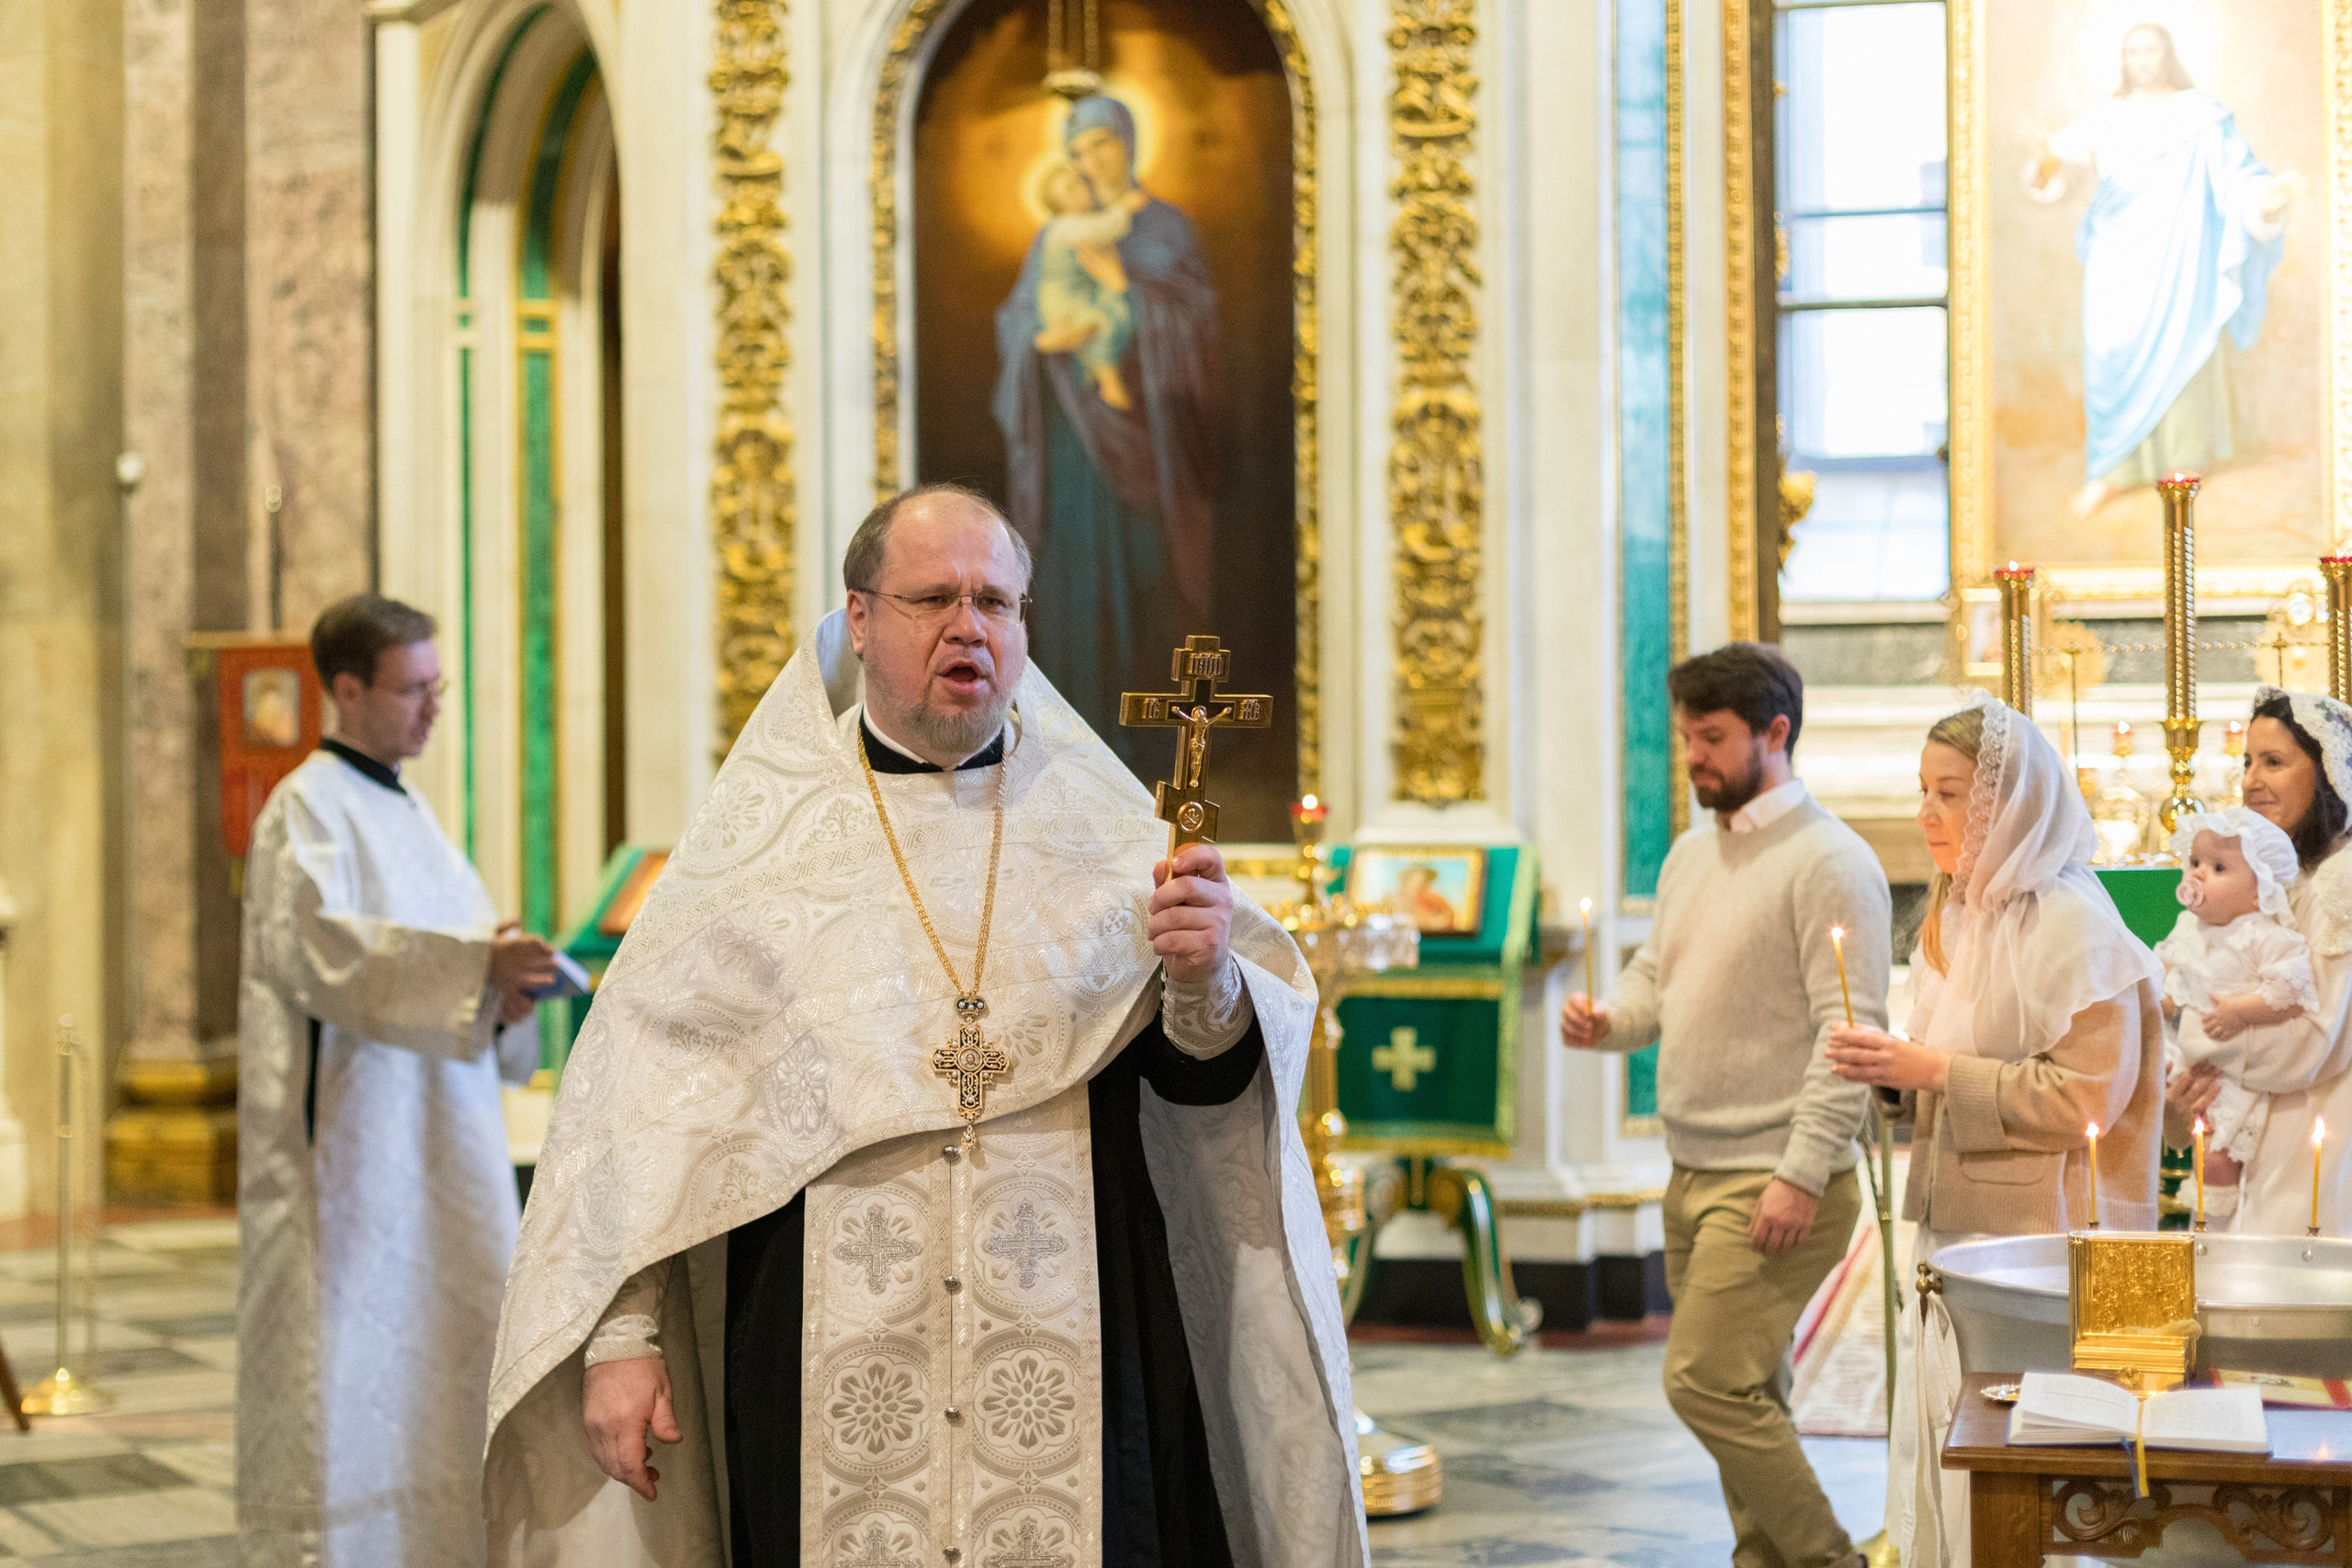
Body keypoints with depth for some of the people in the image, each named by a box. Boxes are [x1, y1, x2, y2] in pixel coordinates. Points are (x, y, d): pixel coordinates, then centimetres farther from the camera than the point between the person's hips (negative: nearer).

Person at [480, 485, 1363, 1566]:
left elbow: (1204, 1075, -1)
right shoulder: (761, 835, 2)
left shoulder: (1095, 817, 5)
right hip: (824, 1383, -1)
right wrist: (619, 1335, -6)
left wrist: (1206, 982, -23)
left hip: (1070, 1364, 1)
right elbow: (645, 1091, 0)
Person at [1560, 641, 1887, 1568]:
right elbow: (1656, 975, 23)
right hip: (1694, 1177, 8)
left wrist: (1802, 1176, -22)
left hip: (1774, 1186, -8)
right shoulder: (1692, 855, 14)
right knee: (1746, 1397, 13)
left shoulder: (1829, 863, -12)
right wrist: (1607, 1021, -1)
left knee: (1706, 1382, -13)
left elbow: (1848, 1032, -17)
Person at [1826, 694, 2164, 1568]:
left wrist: (1935, 1070, -19)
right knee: (1934, 1457, 8)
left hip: (2038, 1235, -8)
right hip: (1953, 1227, 8)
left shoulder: (2071, 921, -13)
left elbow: (2087, 1096, -19)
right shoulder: (1956, 915, 14)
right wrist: (1894, 1078, 0)